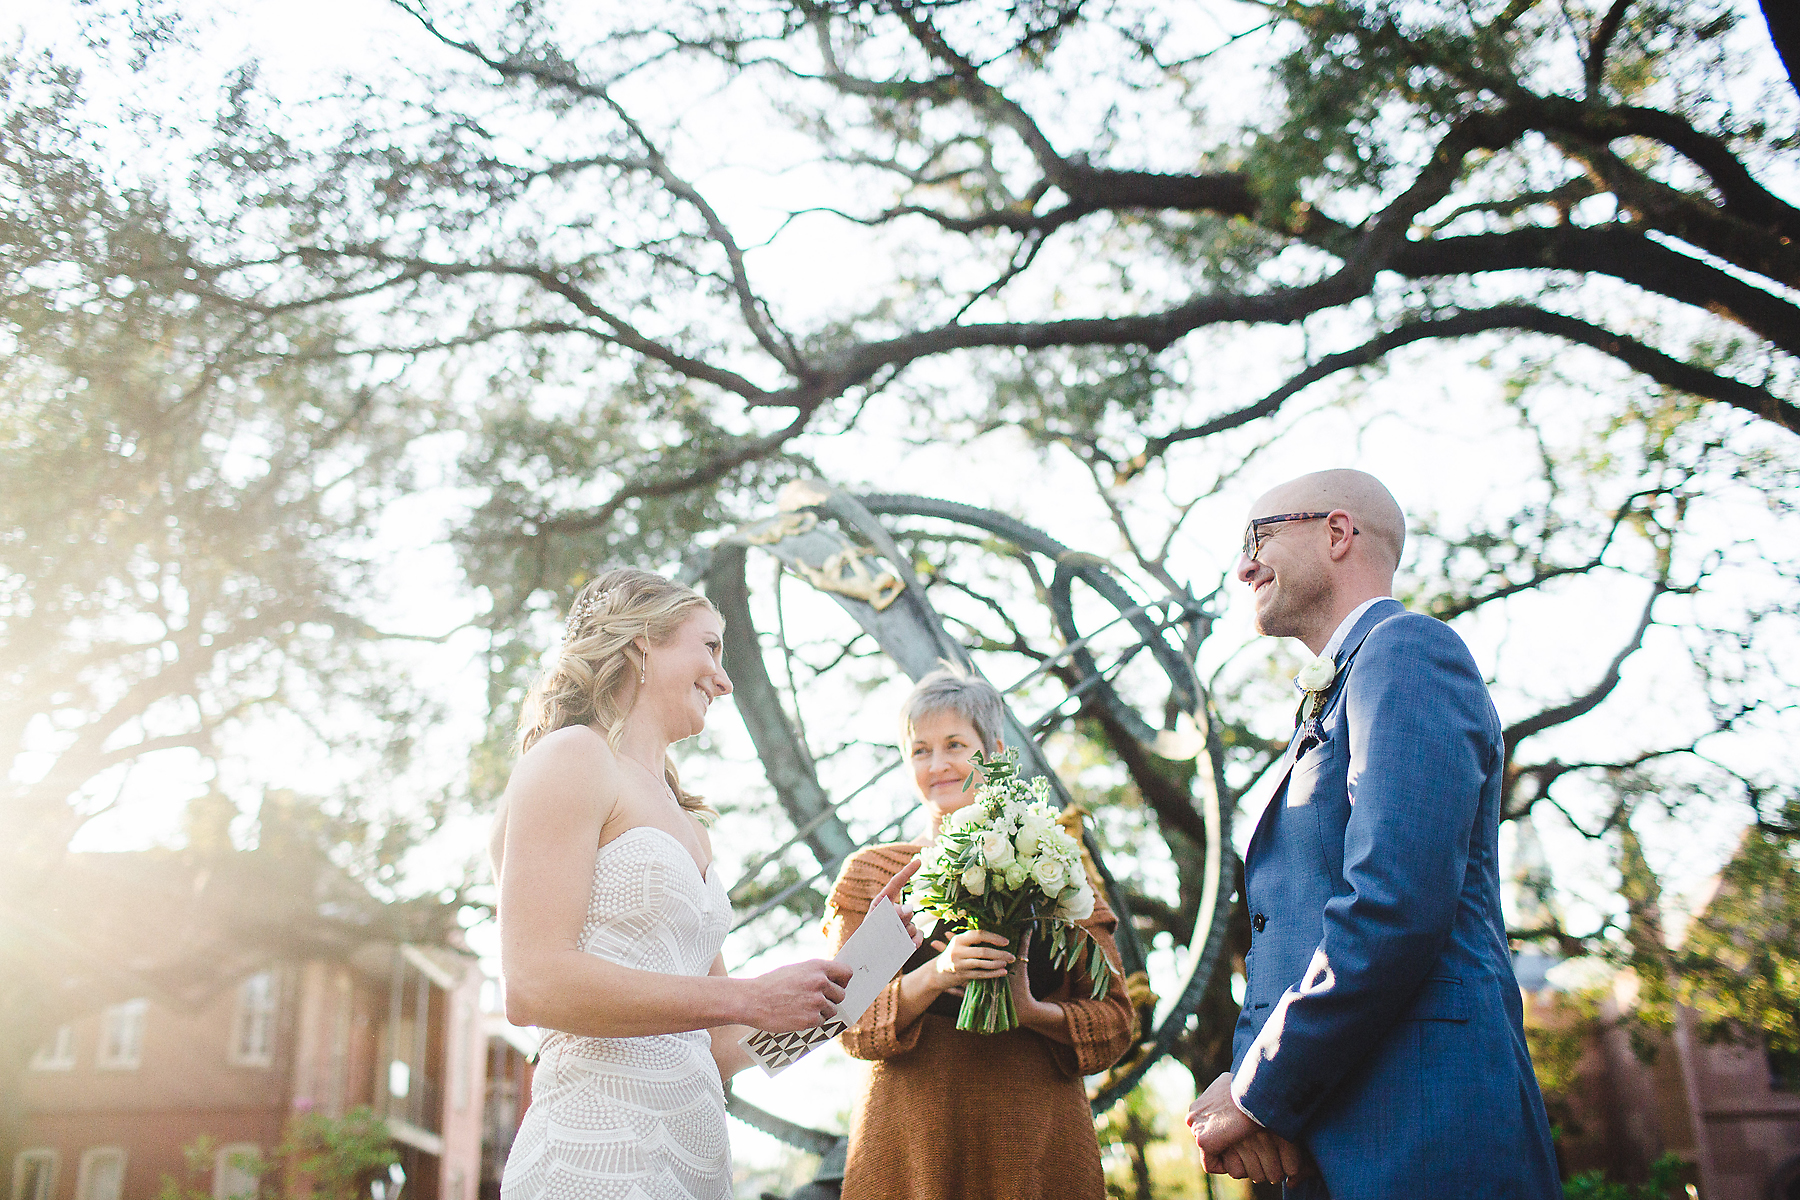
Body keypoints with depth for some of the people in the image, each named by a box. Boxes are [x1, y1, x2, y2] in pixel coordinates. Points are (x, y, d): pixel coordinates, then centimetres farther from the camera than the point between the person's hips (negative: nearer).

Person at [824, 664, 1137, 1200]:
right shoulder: (872, 872, 5)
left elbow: (1115, 1020, 2)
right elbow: (850, 1023, -3)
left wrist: (1030, 1011, -16)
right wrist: (935, 975, -19)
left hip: (1035, 1136, 1)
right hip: (913, 1138, 0)